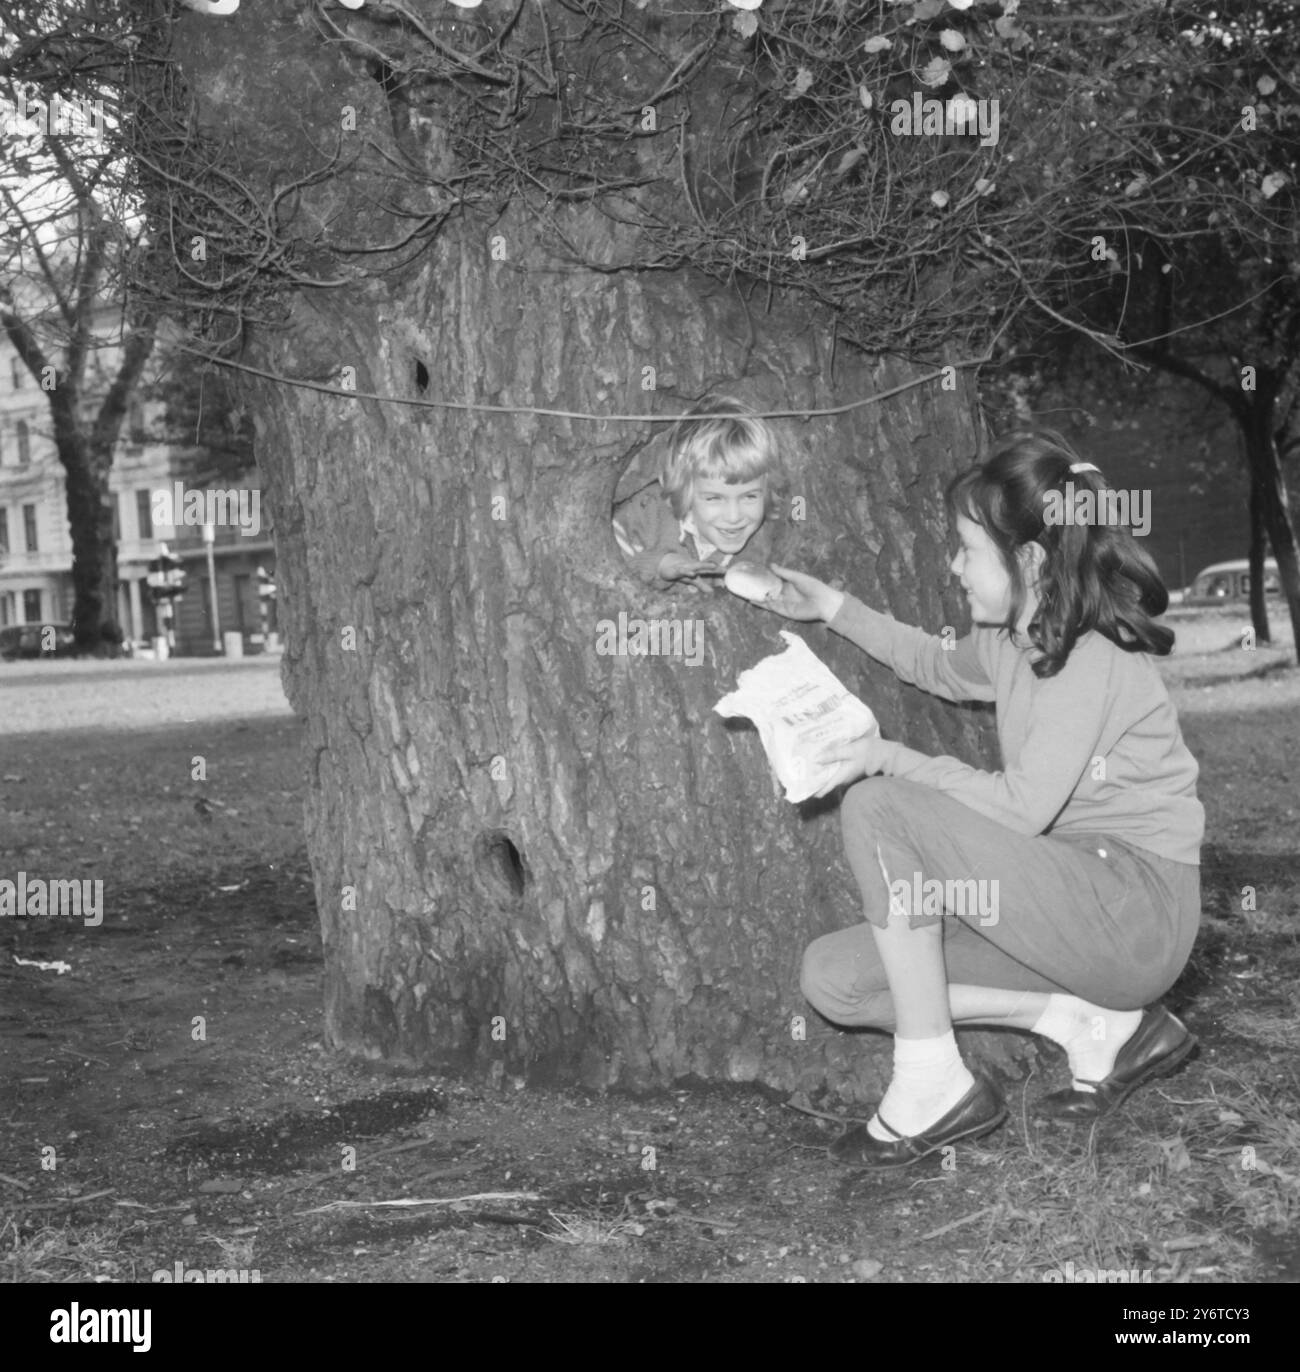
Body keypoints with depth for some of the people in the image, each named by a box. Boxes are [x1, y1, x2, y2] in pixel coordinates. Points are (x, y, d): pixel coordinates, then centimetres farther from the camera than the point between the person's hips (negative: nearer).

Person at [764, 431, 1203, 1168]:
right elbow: (942, 665, 32)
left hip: (1137, 909, -9)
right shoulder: (1013, 638, 9)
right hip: (1069, 898, 10)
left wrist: (892, 759, -16)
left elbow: (1022, 807, -24)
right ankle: (1090, 1021, -1)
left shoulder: (1095, 656, -18)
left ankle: (933, 1082, -14)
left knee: (877, 809, -23)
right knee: (835, 976, -1)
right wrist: (836, 608, 22)